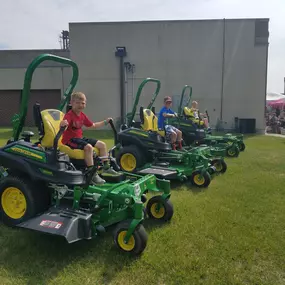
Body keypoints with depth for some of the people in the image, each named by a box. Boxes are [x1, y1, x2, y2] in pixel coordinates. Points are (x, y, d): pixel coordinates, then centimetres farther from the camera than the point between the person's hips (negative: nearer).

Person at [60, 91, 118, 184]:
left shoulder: (82, 115, 11)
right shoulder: (69, 115, -15)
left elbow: (93, 125, 22)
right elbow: (64, 124, -36)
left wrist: (105, 122, 21)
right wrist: (62, 123, -60)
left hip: (80, 138, 9)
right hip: (70, 140, -9)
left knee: (102, 144, 6)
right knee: (88, 147, -35)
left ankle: (106, 167, 16)